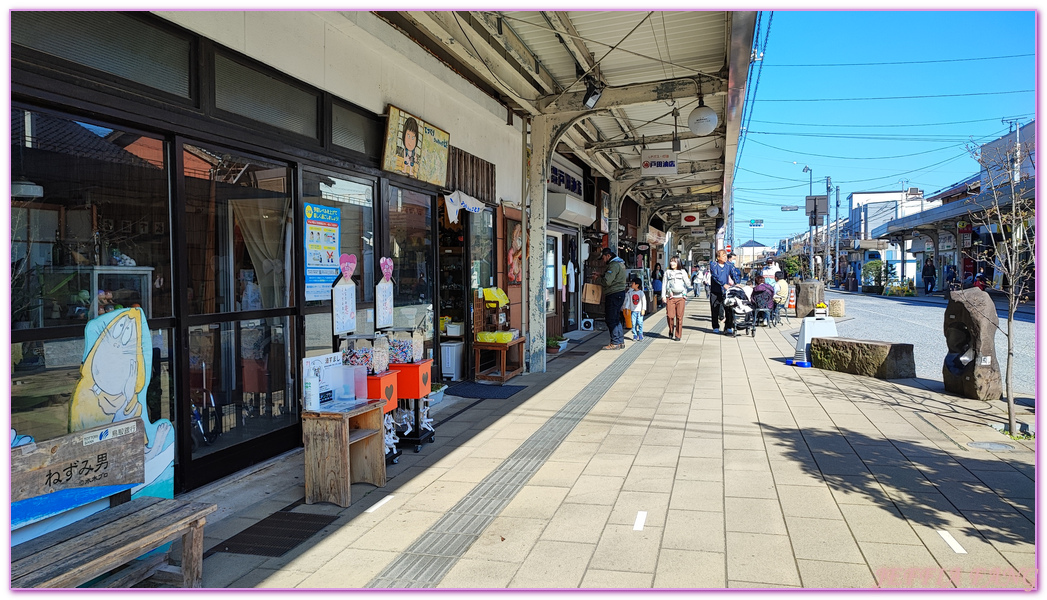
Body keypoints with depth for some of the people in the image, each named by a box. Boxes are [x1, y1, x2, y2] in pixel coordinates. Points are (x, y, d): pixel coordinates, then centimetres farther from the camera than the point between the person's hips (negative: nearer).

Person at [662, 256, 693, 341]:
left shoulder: (683, 272, 13)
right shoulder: (667, 273, 13)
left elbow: (688, 284, 8)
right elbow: (664, 285, 12)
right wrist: (663, 296, 4)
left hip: (680, 297, 0)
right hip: (670, 297, 0)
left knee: (679, 316, -4)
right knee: (670, 315, -12)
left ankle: (678, 335, 4)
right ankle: (671, 330, 14)